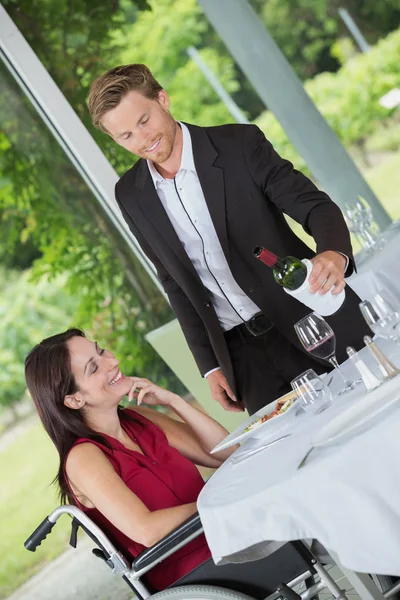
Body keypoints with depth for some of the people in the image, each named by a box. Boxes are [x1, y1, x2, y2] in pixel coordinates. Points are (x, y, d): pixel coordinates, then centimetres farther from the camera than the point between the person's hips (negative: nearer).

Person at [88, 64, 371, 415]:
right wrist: (210, 364, 8)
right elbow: (175, 281, 10)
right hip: (242, 352, 3)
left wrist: (334, 253, -36)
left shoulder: (240, 145, -9)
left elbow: (314, 205, -14)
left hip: (313, 322, -2)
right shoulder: (131, 196, 3)